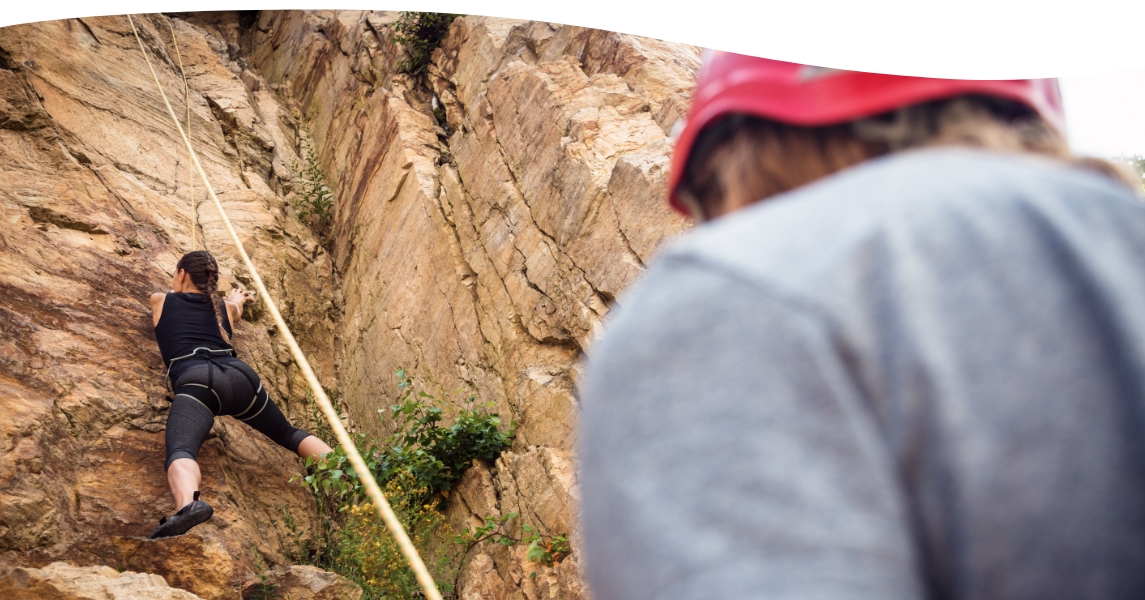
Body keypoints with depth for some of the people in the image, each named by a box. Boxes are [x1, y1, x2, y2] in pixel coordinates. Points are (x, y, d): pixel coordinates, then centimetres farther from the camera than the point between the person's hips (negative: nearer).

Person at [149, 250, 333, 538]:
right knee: (289, 433, 25)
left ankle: (189, 505, -62)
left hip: (196, 381, -4)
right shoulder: (224, 307, 31)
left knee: (180, 452, -28)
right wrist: (236, 299, 80)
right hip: (239, 376, 4)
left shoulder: (160, 301, 27)